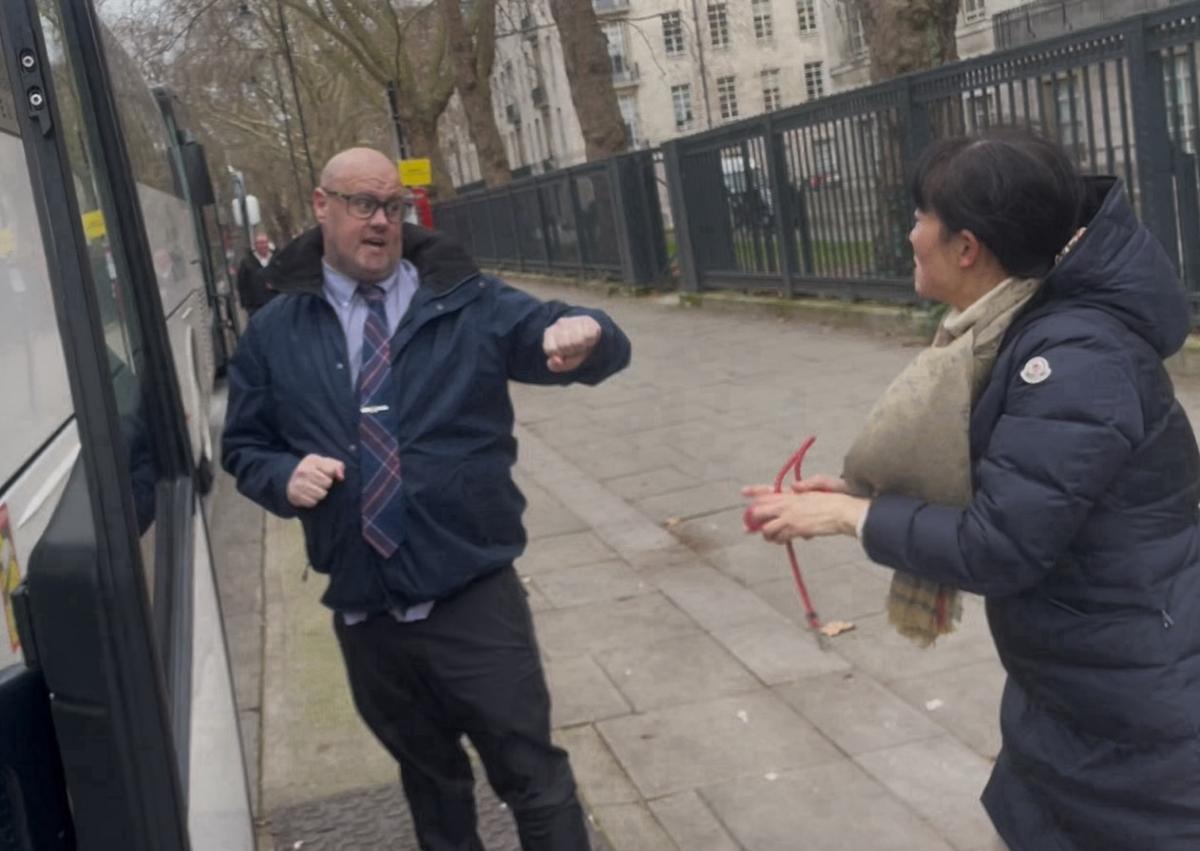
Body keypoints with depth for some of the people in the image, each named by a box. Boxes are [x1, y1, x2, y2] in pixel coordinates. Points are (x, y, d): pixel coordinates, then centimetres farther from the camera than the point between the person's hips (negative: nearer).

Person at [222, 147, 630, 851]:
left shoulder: (466, 302, -1)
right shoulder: (275, 332, 5)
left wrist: (583, 333, -33)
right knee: (428, 774, 23)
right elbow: (245, 446, 13)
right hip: (362, 606, 3)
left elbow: (595, 346, -8)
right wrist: (286, 477, -10)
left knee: (530, 771, 4)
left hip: (472, 593, -2)